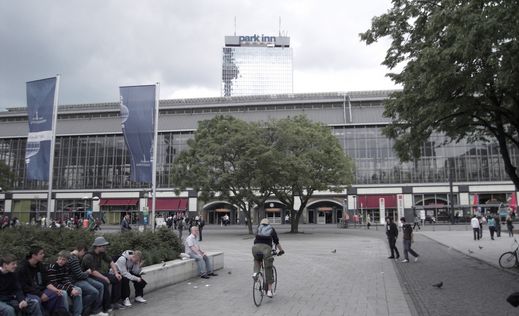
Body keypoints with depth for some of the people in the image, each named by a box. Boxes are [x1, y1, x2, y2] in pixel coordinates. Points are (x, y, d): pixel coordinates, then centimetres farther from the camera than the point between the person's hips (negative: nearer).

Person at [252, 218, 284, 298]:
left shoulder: (258, 228, 28)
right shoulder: (271, 229, 24)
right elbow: (276, 242, 20)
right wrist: (281, 250, 31)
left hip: (256, 247, 1)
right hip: (266, 247, -1)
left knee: (257, 260, 32)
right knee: (268, 269, 8)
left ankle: (255, 272, 5)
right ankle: (269, 290, 7)